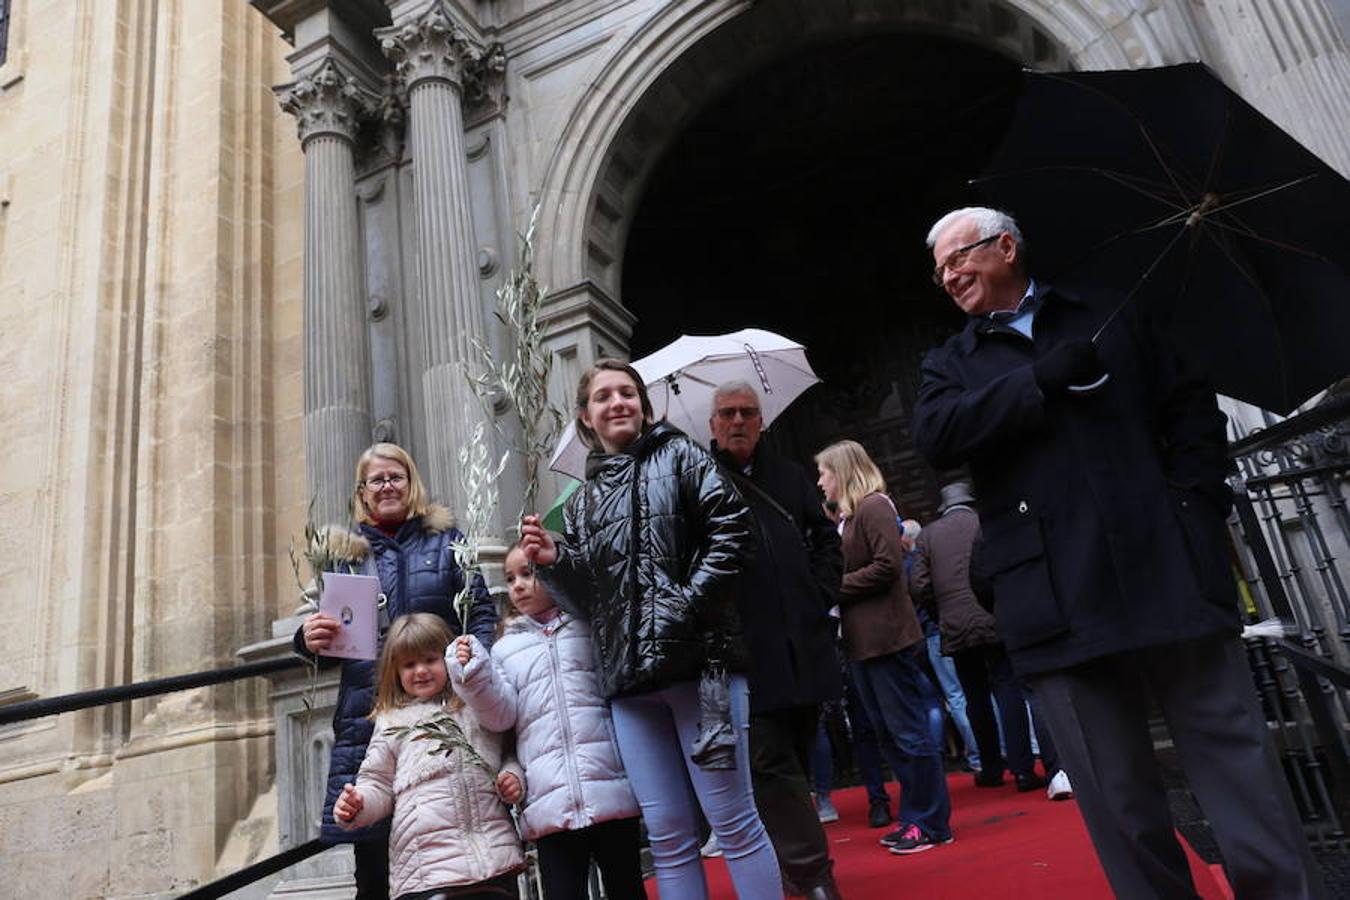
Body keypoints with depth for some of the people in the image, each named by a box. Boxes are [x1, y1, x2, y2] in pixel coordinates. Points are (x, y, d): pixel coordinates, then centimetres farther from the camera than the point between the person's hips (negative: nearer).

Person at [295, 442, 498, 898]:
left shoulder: (445, 539, 10)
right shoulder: (343, 551, 15)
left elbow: (482, 614, 5)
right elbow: (327, 639, 13)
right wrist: (310, 639, -10)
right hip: (368, 715, 1)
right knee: (373, 860, 3)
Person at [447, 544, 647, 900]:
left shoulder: (592, 627, 10)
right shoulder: (506, 647, 15)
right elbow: (504, 710, 3)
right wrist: (473, 672, -13)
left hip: (612, 792, -1)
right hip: (551, 804, 1)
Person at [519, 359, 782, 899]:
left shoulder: (678, 456, 8)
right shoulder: (581, 502, 18)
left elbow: (731, 529, -5)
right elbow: (587, 597, 16)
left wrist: (689, 600, -13)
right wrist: (551, 561, -2)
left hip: (698, 661, -4)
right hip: (629, 679, 4)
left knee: (733, 821, 1)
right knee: (667, 835, 8)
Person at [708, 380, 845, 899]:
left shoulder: (789, 477, 15)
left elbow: (826, 536, 21)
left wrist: (821, 594, 9)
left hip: (804, 645, 5)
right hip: (748, 652, -4)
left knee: (796, 757, 14)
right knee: (772, 762, -7)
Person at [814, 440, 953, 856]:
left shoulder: (874, 507, -10)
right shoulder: (847, 516, 17)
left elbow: (887, 565, -19)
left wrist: (835, 587, -14)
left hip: (885, 638, -10)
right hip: (863, 642, 10)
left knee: (908, 732, -1)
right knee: (889, 735, 15)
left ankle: (932, 824, 9)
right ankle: (914, 816, 25)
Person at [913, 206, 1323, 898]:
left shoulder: (1113, 316, 16)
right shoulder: (952, 364, 15)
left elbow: (1192, 405, 13)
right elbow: (935, 436, -5)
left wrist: (1195, 498, -2)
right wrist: (1041, 381, -10)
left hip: (1169, 575, 0)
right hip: (1059, 604, 0)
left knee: (1238, 761, 4)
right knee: (1117, 800, 6)